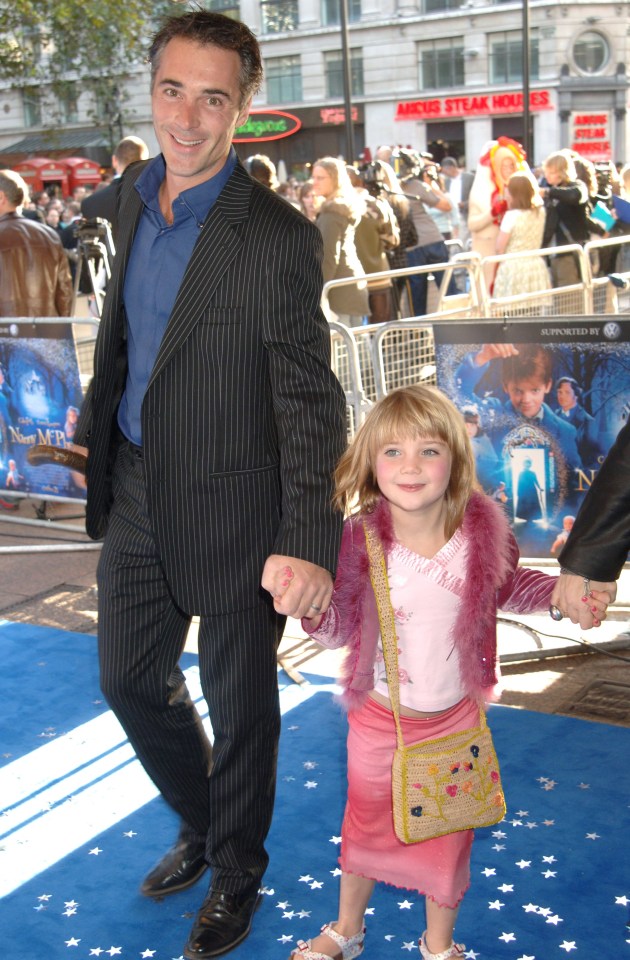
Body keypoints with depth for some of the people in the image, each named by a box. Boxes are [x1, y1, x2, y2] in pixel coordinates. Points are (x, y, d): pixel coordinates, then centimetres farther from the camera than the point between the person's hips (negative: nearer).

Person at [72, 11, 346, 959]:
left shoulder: (278, 238, -20)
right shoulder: (135, 196, 2)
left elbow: (308, 399, -21)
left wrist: (307, 541, -30)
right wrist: (96, 414, 24)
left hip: (231, 509, -7)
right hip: (135, 492, 7)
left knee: (240, 708, 12)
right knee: (129, 678, 20)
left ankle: (236, 873, 38)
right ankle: (200, 822, 47)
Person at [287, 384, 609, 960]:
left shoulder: (483, 530, -17)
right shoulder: (359, 541, -21)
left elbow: (507, 587, 4)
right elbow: (339, 628, -11)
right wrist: (313, 610, -32)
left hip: (455, 716, 1)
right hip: (379, 716, -1)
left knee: (448, 832, 18)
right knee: (367, 824, 21)